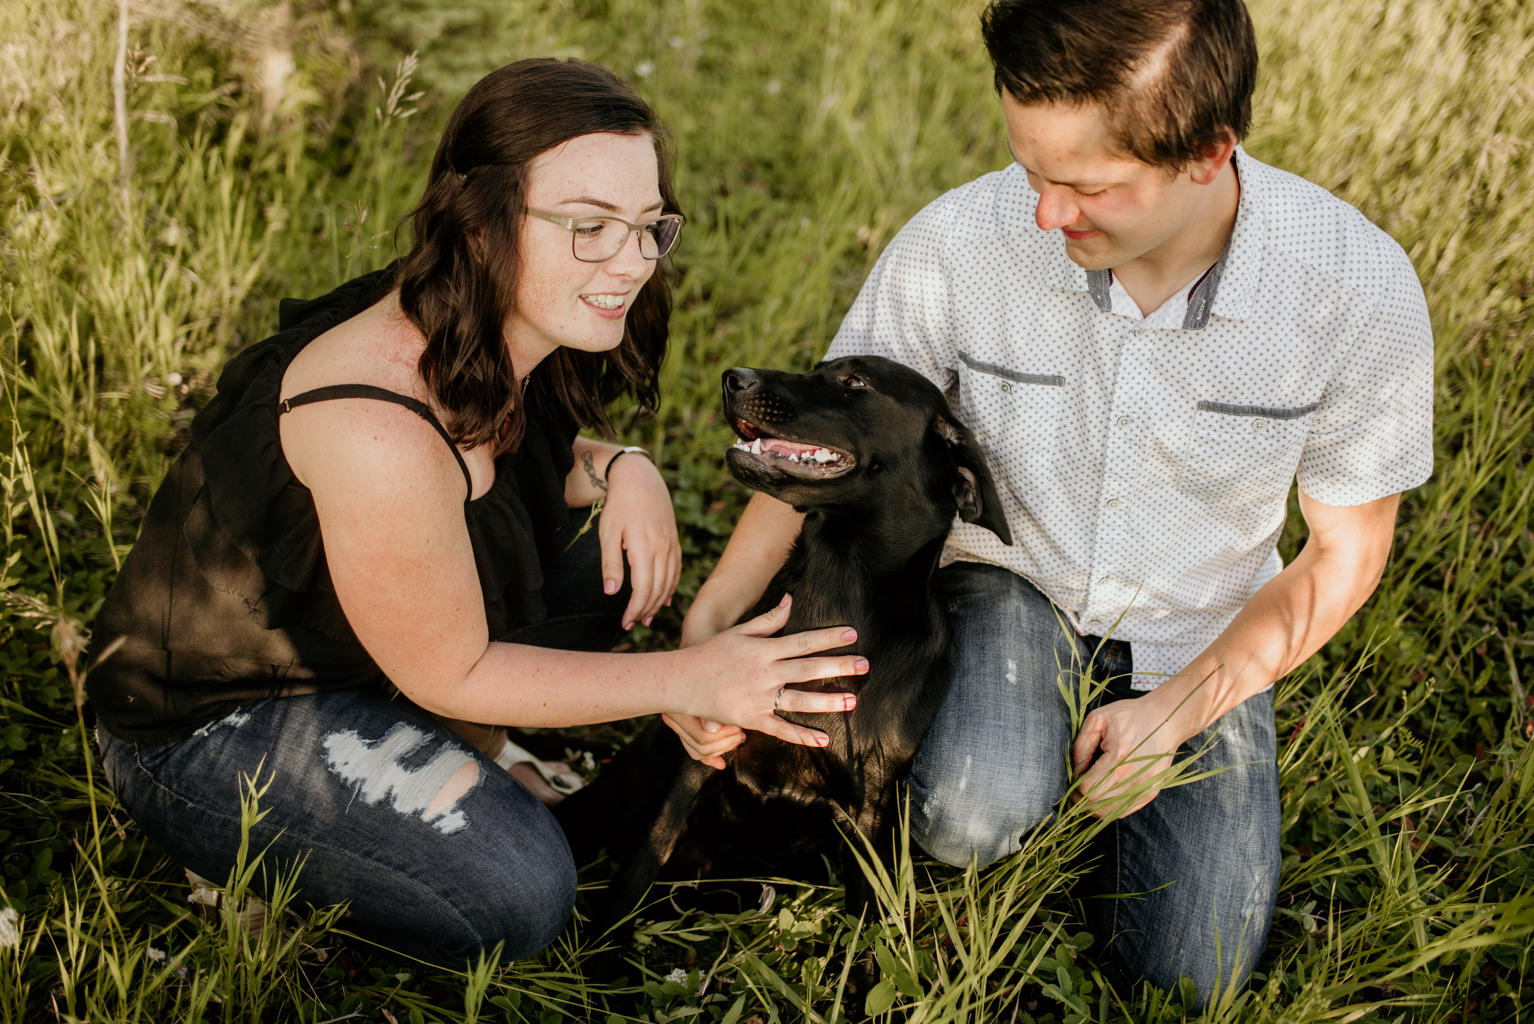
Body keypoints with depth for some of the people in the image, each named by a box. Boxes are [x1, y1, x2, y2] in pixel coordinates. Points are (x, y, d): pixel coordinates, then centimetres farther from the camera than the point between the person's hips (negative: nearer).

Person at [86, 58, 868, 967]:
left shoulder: (501, 336, -10)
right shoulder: (380, 431, -36)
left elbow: (531, 453, 13)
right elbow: (449, 673, -24)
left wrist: (618, 467, -10)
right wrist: (682, 679, -22)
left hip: (339, 649, 9)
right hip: (207, 731, -8)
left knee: (613, 571, 2)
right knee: (513, 891, -25)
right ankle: (256, 861, -2)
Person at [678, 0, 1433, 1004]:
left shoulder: (1359, 285, -24)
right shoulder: (958, 243, -24)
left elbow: (1346, 550, -8)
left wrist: (1182, 709, -17)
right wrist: (705, 626, -20)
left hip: (1200, 642, 1)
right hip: (1011, 580, -1)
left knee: (1186, 976, -7)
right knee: (973, 815, -33)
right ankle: (1026, 751, 6)